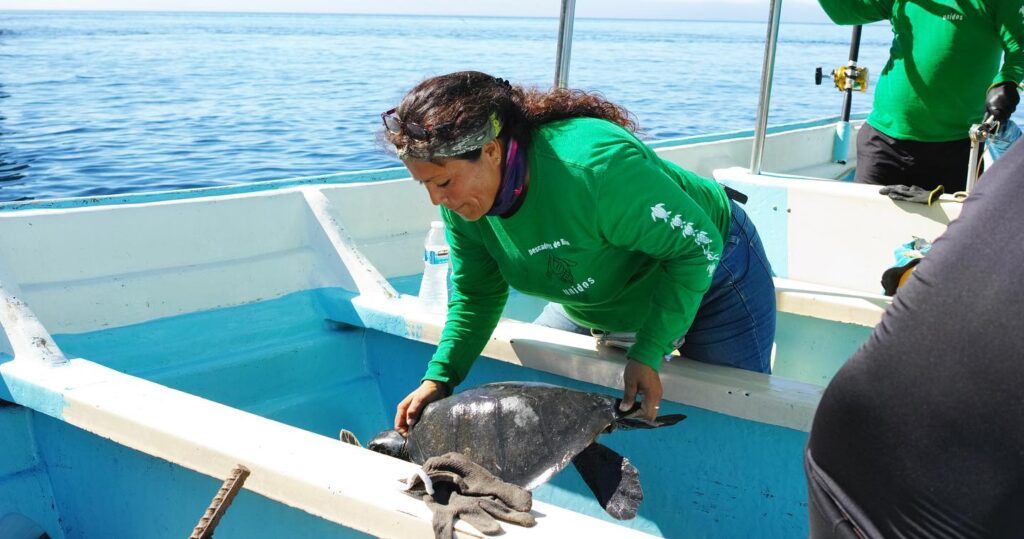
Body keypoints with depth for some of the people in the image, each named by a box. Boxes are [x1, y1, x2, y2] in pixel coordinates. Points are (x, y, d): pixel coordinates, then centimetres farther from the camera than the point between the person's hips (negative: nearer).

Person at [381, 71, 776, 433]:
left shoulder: (594, 168, -43)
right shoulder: (461, 203, -20)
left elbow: (698, 245, -32)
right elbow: (475, 295, -5)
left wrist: (648, 354, -35)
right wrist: (439, 378, -18)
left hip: (709, 275, -6)